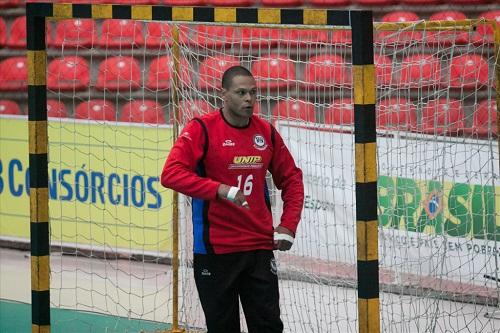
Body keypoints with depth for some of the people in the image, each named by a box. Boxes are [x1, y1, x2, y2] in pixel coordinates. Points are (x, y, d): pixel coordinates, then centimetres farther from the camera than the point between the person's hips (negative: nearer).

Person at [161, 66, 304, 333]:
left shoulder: (266, 132, 7)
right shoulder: (202, 129, -7)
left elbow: (291, 179, 17)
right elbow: (171, 174, -18)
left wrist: (288, 226, 6)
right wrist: (219, 189, -27)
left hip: (259, 248, 3)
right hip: (214, 248, -3)